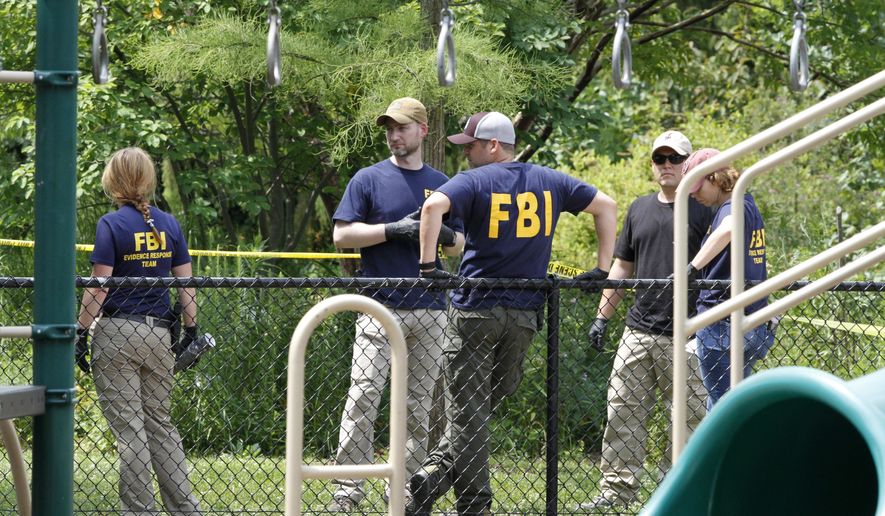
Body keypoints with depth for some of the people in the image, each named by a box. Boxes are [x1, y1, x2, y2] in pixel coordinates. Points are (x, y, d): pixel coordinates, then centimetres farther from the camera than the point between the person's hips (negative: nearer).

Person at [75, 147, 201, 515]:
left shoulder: (112, 224, -8)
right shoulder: (168, 224, 5)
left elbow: (99, 287, -12)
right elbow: (186, 282, 6)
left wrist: (81, 332, -7)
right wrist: (191, 329, 13)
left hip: (118, 332, -5)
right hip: (159, 334, 5)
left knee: (128, 427, -1)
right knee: (160, 423, 14)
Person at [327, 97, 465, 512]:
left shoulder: (442, 184, 14)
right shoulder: (369, 179, 4)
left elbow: (458, 246, 18)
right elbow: (341, 235, -3)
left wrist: (446, 236, -6)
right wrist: (393, 230, -14)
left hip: (430, 311, 4)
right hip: (380, 305, -4)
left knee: (419, 406, 5)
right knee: (363, 396, -12)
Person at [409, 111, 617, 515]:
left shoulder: (474, 181, -6)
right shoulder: (550, 182, 10)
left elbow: (434, 205, -25)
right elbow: (606, 205, 15)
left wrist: (428, 264, -19)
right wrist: (602, 269, 13)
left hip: (475, 310, -4)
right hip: (524, 315, 4)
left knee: (469, 411, 1)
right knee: (485, 404, 15)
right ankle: (437, 473, 6)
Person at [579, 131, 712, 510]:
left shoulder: (703, 210, 1)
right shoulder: (639, 209, 17)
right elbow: (621, 268, 22)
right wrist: (602, 318, 17)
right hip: (638, 332, 5)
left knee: (690, 416, -3)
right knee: (624, 410, 1)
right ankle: (617, 489, 3)